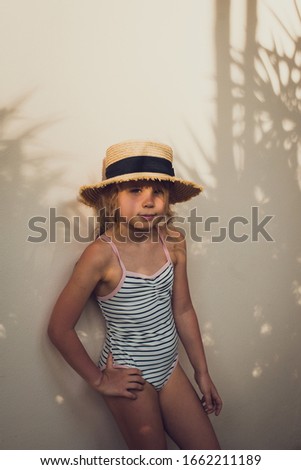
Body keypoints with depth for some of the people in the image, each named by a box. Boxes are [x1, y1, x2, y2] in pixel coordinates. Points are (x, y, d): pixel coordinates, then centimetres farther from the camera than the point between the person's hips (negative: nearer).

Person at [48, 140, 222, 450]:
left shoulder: (173, 241, -7)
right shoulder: (101, 254, -22)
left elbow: (183, 310, 3)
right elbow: (60, 328, -14)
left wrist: (202, 373, 9)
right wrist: (99, 380, -6)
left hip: (169, 368, 5)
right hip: (129, 378, -5)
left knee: (209, 453, 15)